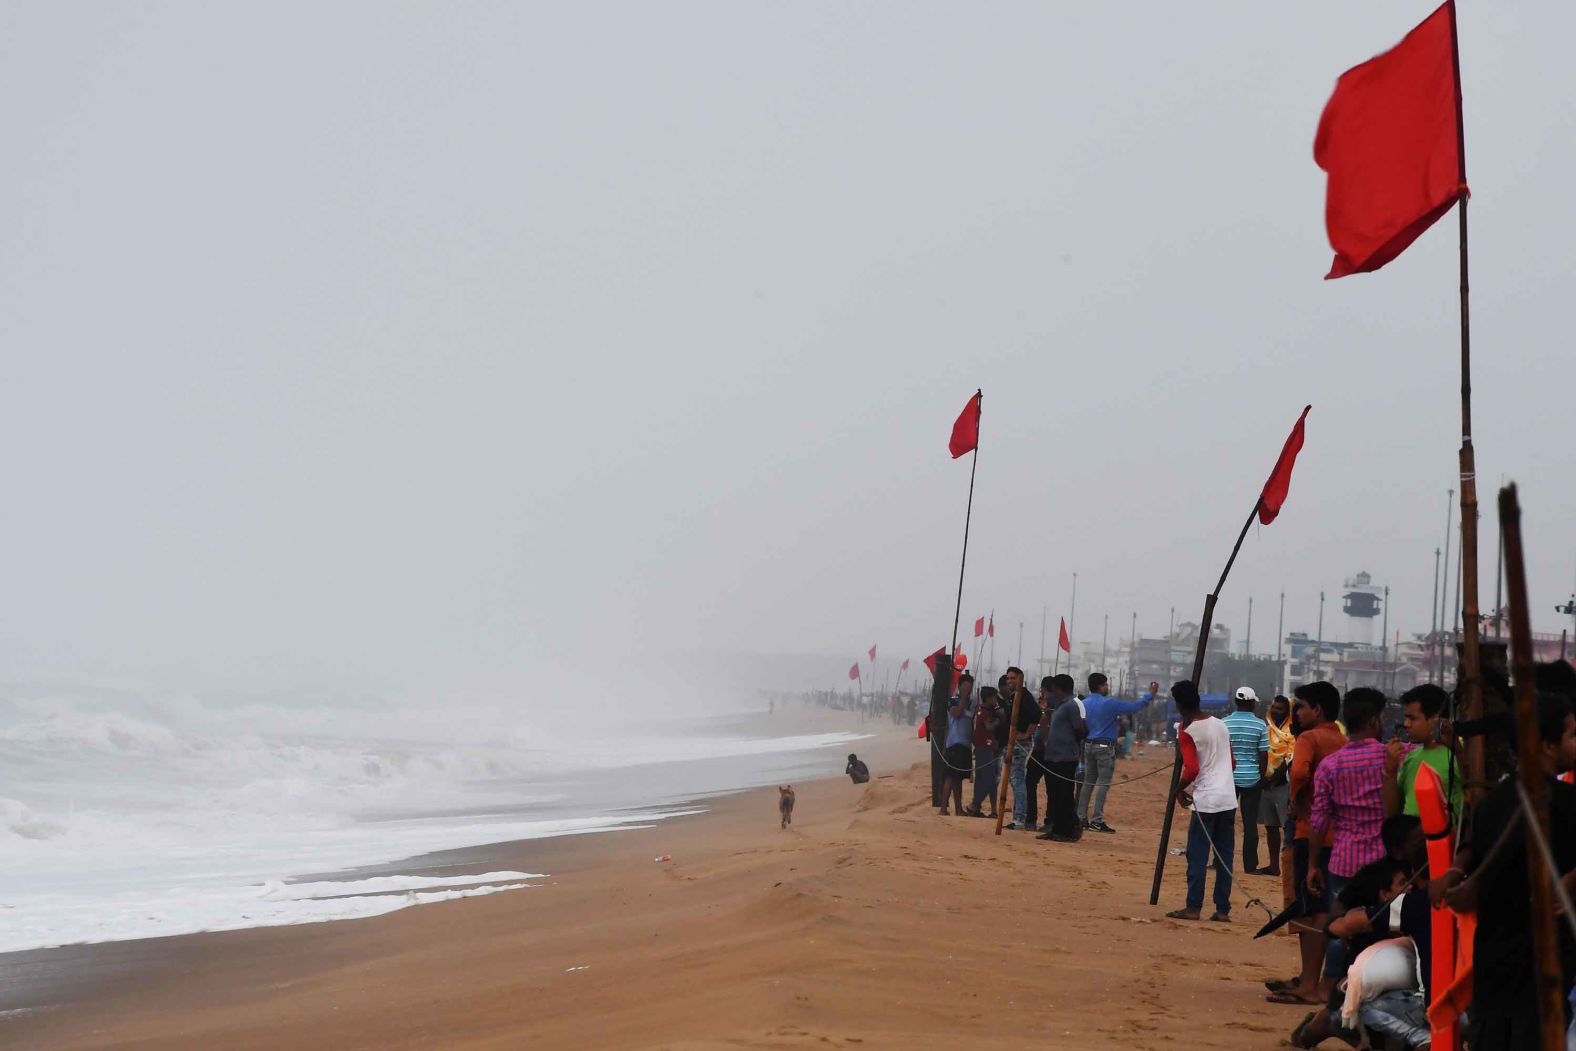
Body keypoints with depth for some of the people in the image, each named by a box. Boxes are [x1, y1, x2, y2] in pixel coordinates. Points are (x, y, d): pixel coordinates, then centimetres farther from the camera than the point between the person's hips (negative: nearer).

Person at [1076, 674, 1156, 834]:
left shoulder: (1084, 704, 7)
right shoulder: (1109, 703, -12)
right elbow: (1133, 706, -7)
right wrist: (1150, 694, 3)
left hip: (1088, 746, 7)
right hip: (1105, 747, -7)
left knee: (1088, 783, 12)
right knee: (1103, 784, -5)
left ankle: (1081, 818, 12)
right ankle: (1097, 821, -9)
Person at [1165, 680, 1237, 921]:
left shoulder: (1188, 732, -9)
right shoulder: (1221, 725, 13)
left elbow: (1192, 769, -16)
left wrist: (1179, 790, -1)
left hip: (1206, 800, -6)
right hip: (1229, 799, 6)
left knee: (1197, 856, 0)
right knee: (1224, 856, 8)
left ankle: (1193, 908, -2)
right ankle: (1223, 910, 8)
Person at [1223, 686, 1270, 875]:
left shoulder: (1224, 723, -2)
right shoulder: (1259, 725, -6)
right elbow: (1264, 755, -4)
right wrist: (1262, 777, 8)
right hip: (1252, 779, -1)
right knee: (1250, 822, 4)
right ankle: (1250, 865, 5)